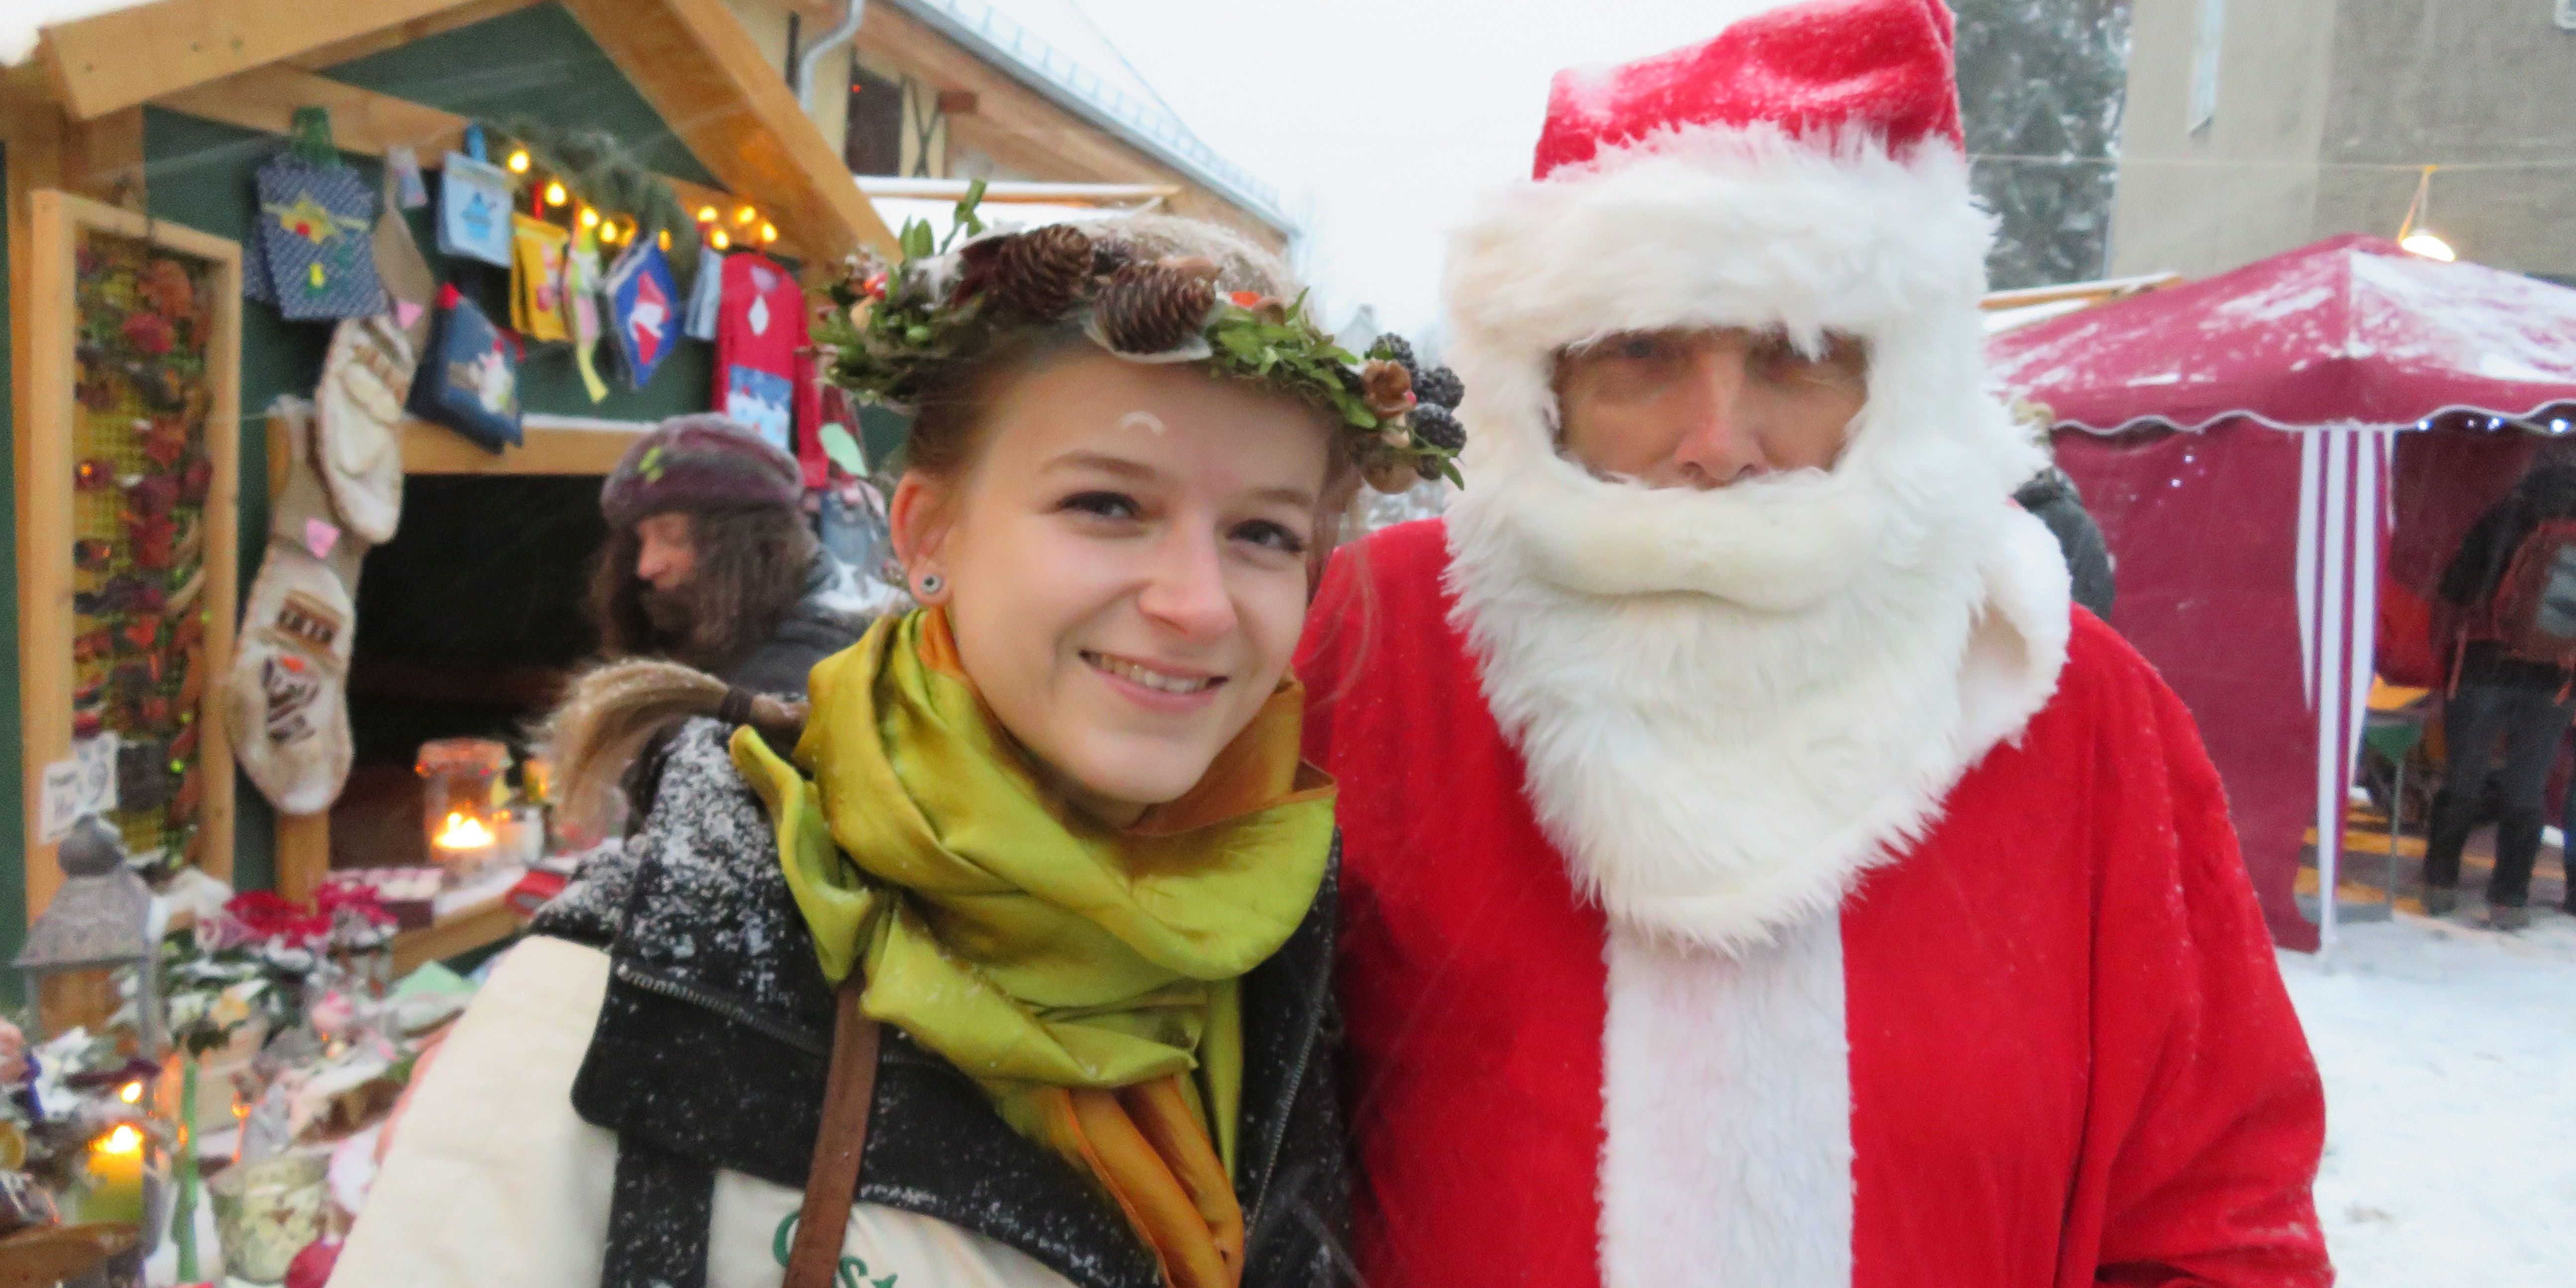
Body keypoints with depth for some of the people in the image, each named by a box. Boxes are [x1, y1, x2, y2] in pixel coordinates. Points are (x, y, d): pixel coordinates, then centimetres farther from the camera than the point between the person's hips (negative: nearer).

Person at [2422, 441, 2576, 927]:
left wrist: (2442, 653, 12)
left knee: (2462, 780, 10)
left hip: (2483, 668, 0)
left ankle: (2440, 884, 15)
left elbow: (2453, 592, 1)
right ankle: (2509, 899, 7)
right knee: (2526, 791, 8)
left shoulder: (2501, 519, 3)